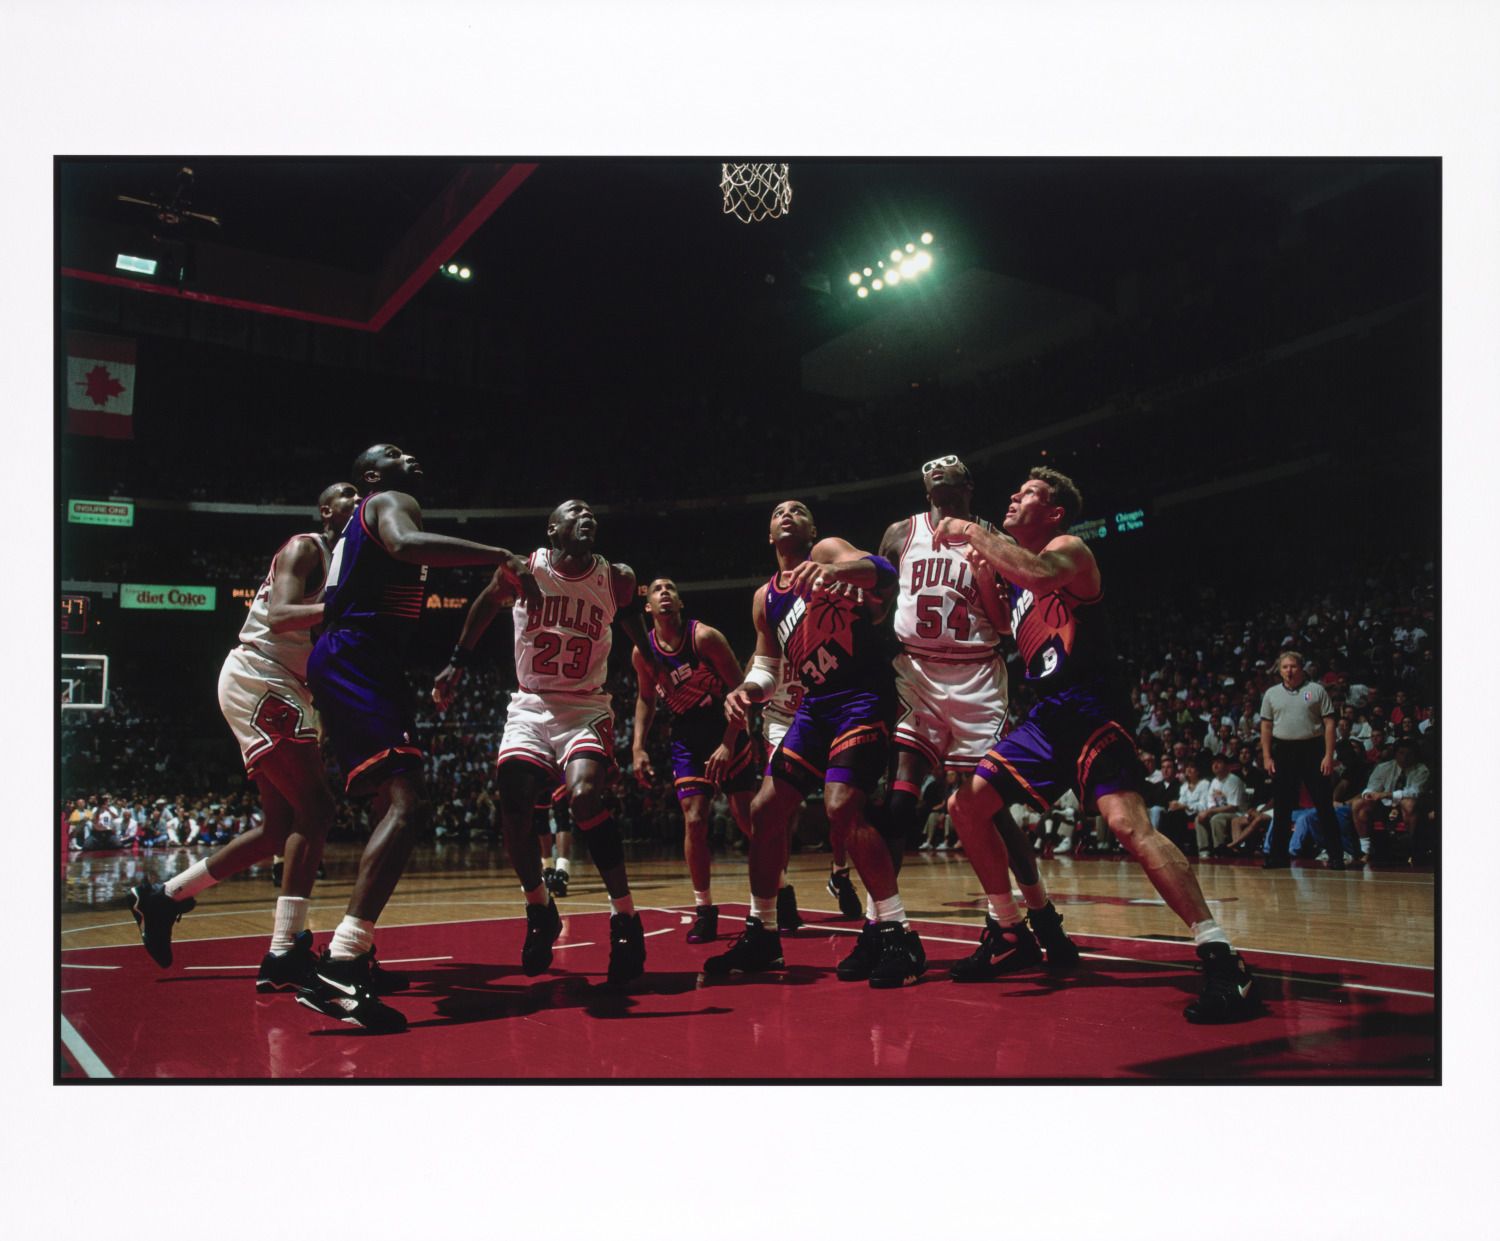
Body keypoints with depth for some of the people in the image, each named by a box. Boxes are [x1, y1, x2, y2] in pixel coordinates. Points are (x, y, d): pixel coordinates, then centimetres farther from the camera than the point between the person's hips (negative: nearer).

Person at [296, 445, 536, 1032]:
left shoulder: (365, 520, 30)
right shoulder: (393, 501, 0)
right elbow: (404, 544, -26)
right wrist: (501, 556, -26)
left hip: (352, 665, 11)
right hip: (356, 660, -11)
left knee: (395, 805, 16)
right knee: (404, 806, -23)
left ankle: (355, 948, 21)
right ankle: (337, 967, -32)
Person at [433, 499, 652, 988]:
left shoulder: (617, 579, -4)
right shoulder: (522, 569, -5)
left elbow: (636, 629, 14)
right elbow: (485, 608, 14)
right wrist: (457, 664, 17)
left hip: (586, 708, -1)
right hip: (531, 705, 2)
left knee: (585, 796, -26)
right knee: (513, 804, -14)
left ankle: (625, 917, -13)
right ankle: (540, 911, 12)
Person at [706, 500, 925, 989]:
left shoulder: (827, 550, -3)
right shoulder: (764, 598, 17)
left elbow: (882, 569, -25)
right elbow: (766, 665, 22)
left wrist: (832, 570, -47)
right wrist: (746, 690, -1)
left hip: (863, 696, -8)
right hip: (817, 704, 8)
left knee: (842, 806, -23)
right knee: (764, 810, 5)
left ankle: (896, 934, -12)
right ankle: (761, 935, 18)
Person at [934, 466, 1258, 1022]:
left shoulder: (1068, 549, -5)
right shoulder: (1016, 567, 20)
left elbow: (1042, 574, -30)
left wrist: (975, 533, -21)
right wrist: (981, 564, 13)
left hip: (1090, 711, -9)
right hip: (1047, 716, 9)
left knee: (1128, 823, -26)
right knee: (966, 805, 7)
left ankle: (1223, 960, -23)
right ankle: (1005, 932, 20)